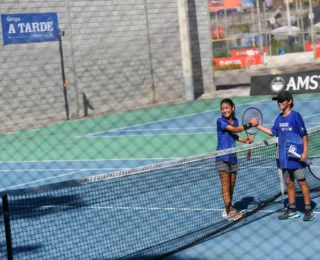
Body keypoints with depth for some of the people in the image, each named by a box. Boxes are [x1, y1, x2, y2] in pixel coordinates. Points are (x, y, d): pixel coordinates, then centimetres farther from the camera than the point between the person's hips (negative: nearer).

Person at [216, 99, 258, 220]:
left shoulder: (235, 121, 8)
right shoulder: (220, 121, -12)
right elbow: (234, 129, -24)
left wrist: (246, 140, 4)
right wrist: (250, 124, -27)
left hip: (232, 157, 7)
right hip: (222, 158, -6)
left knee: (232, 185, 11)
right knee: (226, 185, -7)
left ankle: (228, 209, 21)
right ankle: (230, 210, -8)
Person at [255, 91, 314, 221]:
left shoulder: (295, 116, -9)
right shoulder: (279, 118, 10)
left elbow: (304, 135, -8)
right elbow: (273, 132, 21)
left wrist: (305, 152, -13)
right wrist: (258, 126, 16)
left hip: (296, 156, -7)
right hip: (284, 157, 7)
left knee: (301, 181, -2)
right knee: (289, 182, 11)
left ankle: (308, 210, 3)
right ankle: (292, 210, 19)